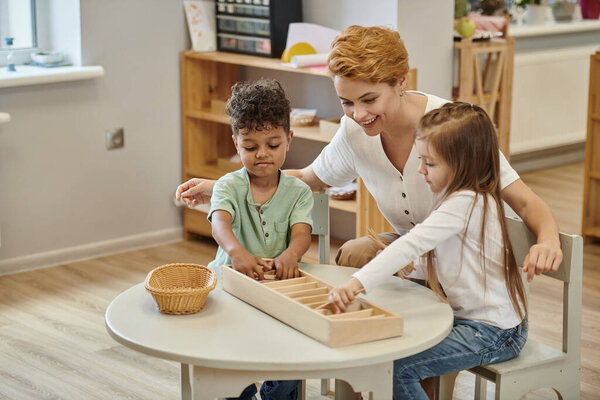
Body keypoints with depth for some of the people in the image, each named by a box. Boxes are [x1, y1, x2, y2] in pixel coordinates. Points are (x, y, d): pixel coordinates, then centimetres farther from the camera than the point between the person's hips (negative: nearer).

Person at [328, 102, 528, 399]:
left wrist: (356, 283, -38)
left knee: (397, 369, -17)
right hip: (468, 316, 10)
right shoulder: (468, 199, 10)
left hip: (492, 332, -10)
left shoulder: (466, 203, -21)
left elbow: (412, 244, -32)